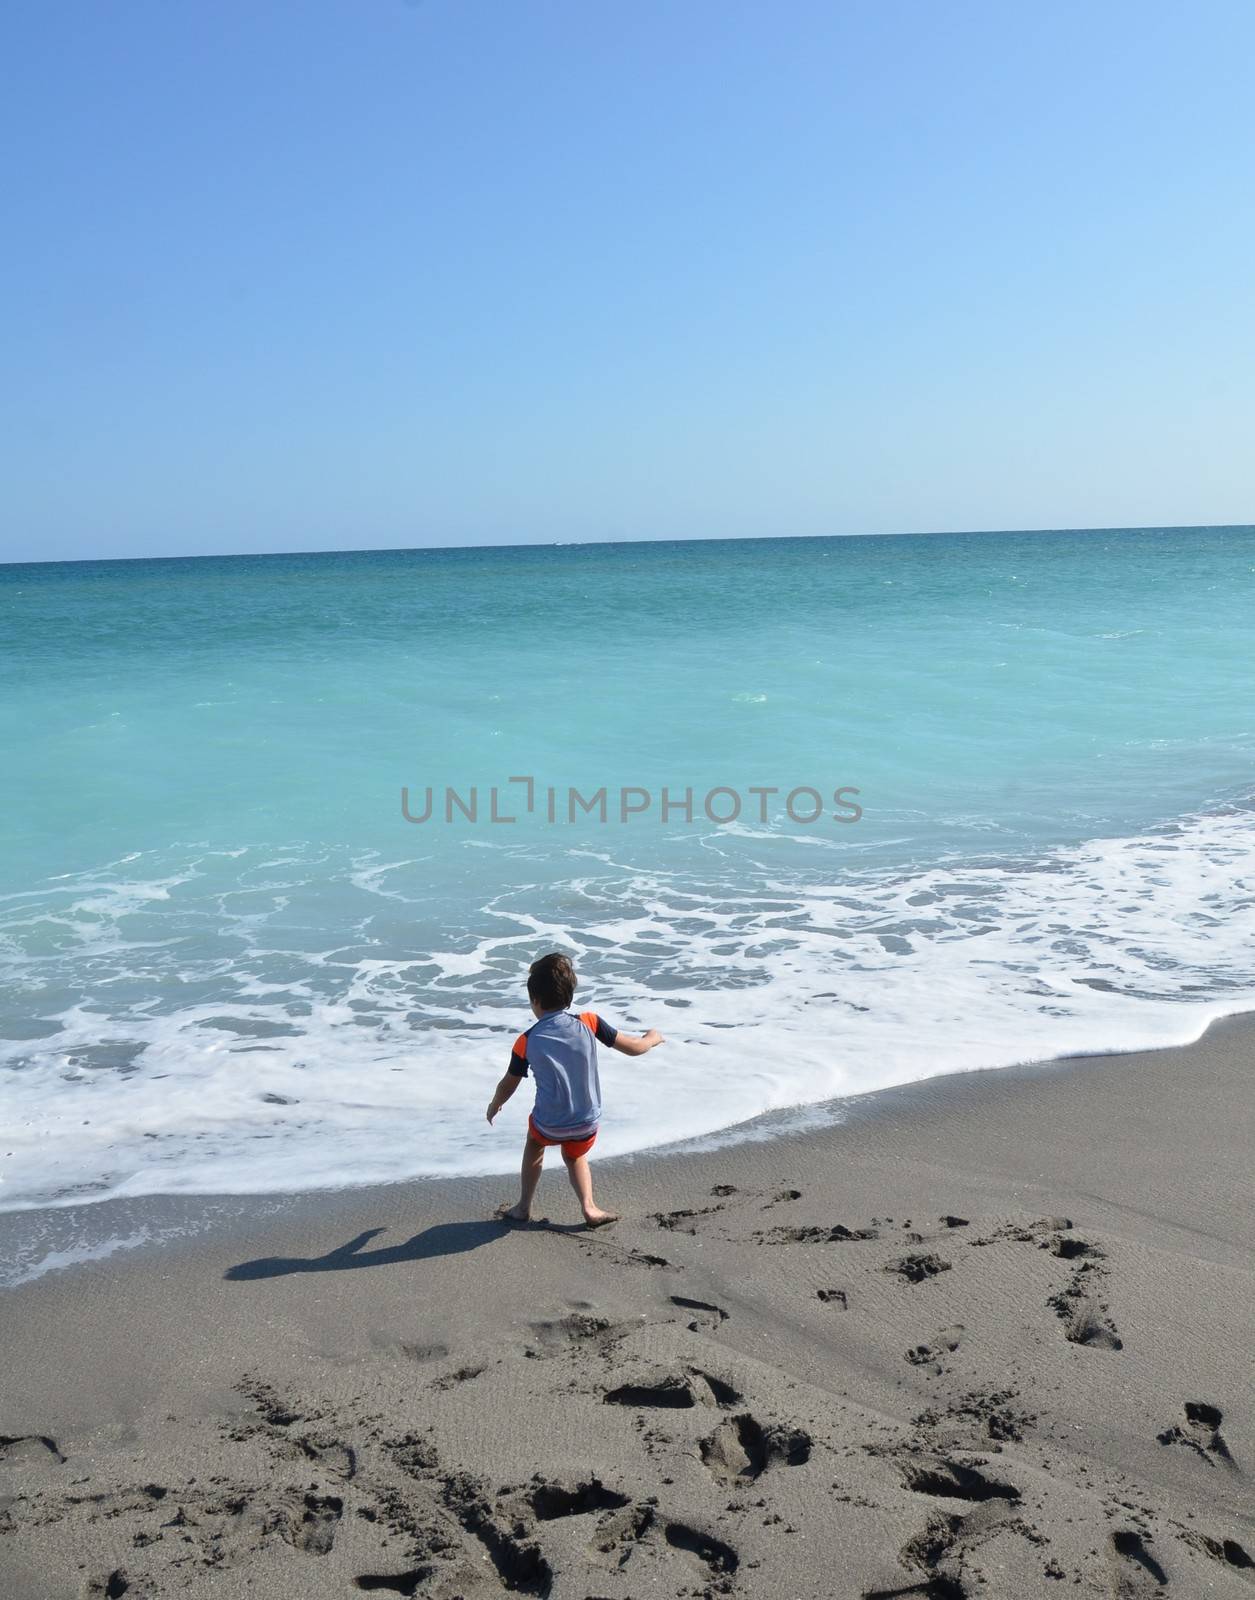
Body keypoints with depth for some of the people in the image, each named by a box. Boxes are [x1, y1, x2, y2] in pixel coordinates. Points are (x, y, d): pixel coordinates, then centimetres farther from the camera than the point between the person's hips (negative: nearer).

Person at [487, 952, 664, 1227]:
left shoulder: (527, 1042, -12)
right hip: (587, 1122, 1)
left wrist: (494, 1106, 22)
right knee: (574, 1156, 31)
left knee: (534, 1142, 32)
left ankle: (523, 1207, 35)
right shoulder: (589, 1023, -12)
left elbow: (508, 1085, 1)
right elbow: (634, 1048, -6)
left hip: (549, 1124, -1)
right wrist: (652, 1038, 17)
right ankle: (589, 1207, 15)